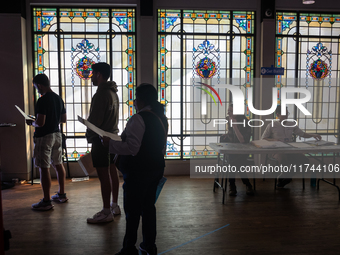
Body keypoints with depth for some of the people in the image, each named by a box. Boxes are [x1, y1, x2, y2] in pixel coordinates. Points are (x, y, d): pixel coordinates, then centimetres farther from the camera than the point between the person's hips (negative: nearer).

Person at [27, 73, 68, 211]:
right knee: (58, 164, 16)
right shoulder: (58, 98, 8)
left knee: (44, 168, -3)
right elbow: (63, 119, 15)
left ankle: (46, 202, 3)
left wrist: (31, 122, -3)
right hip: (57, 134, 9)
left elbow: (40, 123, -22)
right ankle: (62, 194, 27)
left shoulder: (42, 100, -18)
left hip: (44, 137, -8)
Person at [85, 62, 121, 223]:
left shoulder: (101, 94, -17)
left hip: (101, 139, -10)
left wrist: (89, 136, -3)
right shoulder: (113, 92, 15)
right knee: (112, 172, 14)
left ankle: (106, 212, 1)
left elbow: (95, 120, -19)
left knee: (104, 175, -5)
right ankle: (114, 206, 24)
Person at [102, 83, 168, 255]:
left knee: (132, 210, 3)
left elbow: (132, 148, -23)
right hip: (156, 168, 9)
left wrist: (110, 144, -14)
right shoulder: (161, 117, 9)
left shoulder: (138, 119, -18)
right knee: (148, 206, 16)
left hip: (138, 170, -8)